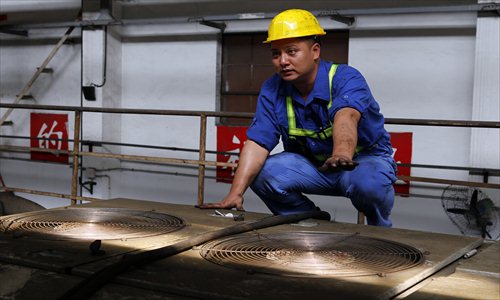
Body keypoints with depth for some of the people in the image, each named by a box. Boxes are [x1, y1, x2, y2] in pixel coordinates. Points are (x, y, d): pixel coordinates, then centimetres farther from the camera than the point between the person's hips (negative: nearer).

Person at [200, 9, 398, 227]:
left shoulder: (345, 78, -25)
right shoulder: (272, 90, -11)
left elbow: (345, 118, -47)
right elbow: (257, 142, -19)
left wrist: (342, 154, -70)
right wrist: (236, 193, -33)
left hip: (365, 157, -4)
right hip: (311, 162, 4)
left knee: (369, 184, -38)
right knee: (261, 174, -21)